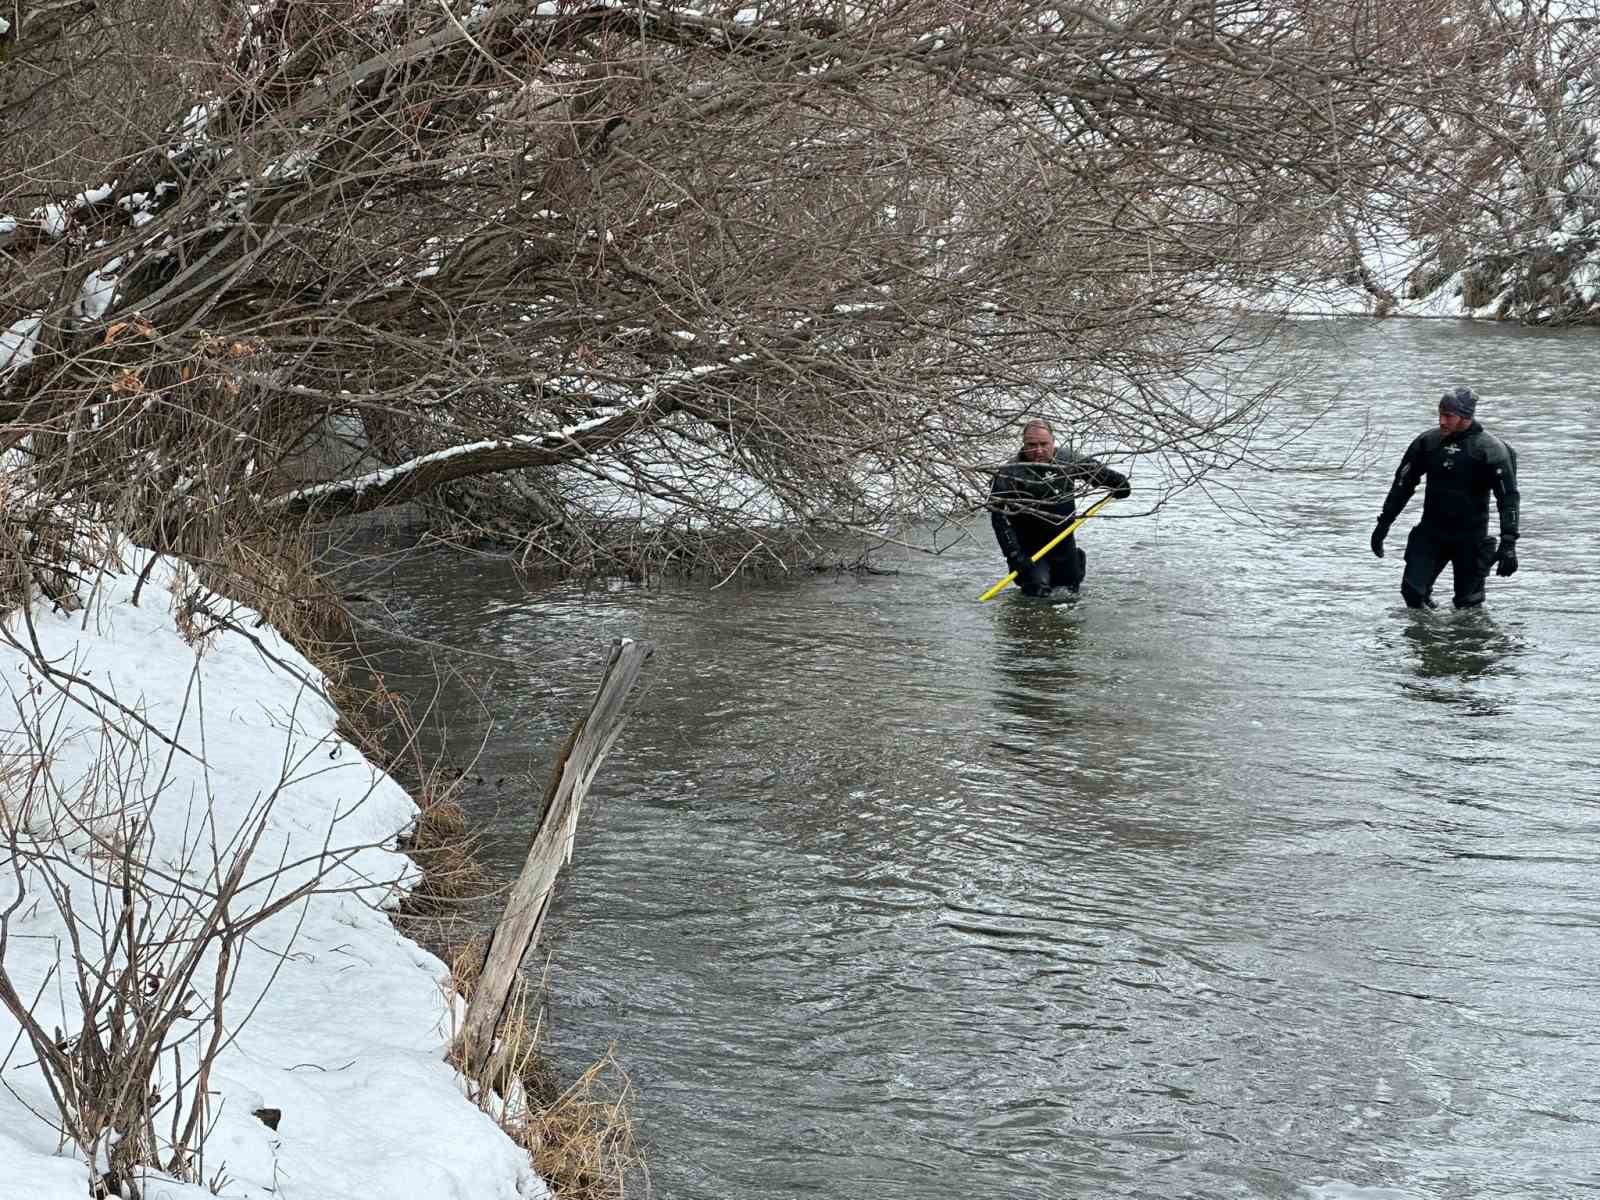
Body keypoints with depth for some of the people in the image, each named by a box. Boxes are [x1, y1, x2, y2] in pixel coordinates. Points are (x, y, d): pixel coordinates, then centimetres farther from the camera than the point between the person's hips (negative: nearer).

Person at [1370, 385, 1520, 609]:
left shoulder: (1490, 449, -11)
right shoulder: (1428, 442, 2)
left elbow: (1508, 498, -13)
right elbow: (1402, 484, 11)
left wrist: (1508, 543, -22)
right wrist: (1383, 524, 9)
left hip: (1470, 538, -3)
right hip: (1431, 532, 3)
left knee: (1468, 604, -1)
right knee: (1411, 589, -7)